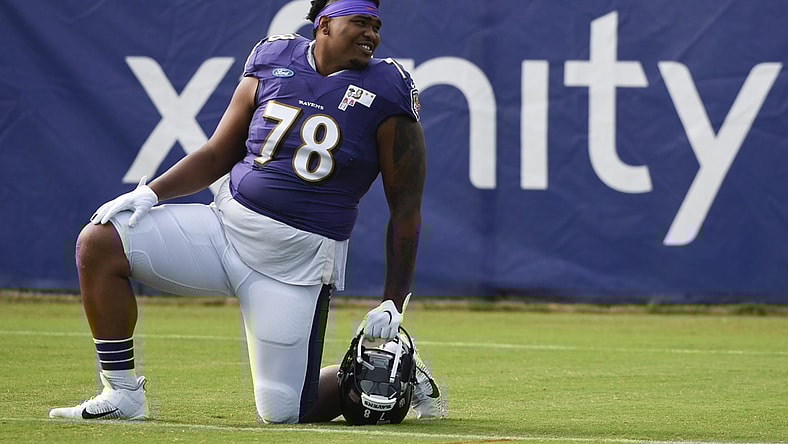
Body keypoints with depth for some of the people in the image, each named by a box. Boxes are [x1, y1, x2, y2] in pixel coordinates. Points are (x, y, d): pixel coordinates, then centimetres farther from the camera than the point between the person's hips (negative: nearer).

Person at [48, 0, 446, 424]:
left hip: (298, 262, -4)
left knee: (282, 411, -8)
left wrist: (392, 304, -7)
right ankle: (121, 396, -2)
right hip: (225, 225, 4)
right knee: (99, 242, -13)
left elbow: (406, 210, -2)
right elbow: (217, 154, 12)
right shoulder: (272, 62, 4)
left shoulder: (387, 93, -5)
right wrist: (149, 193, -2)